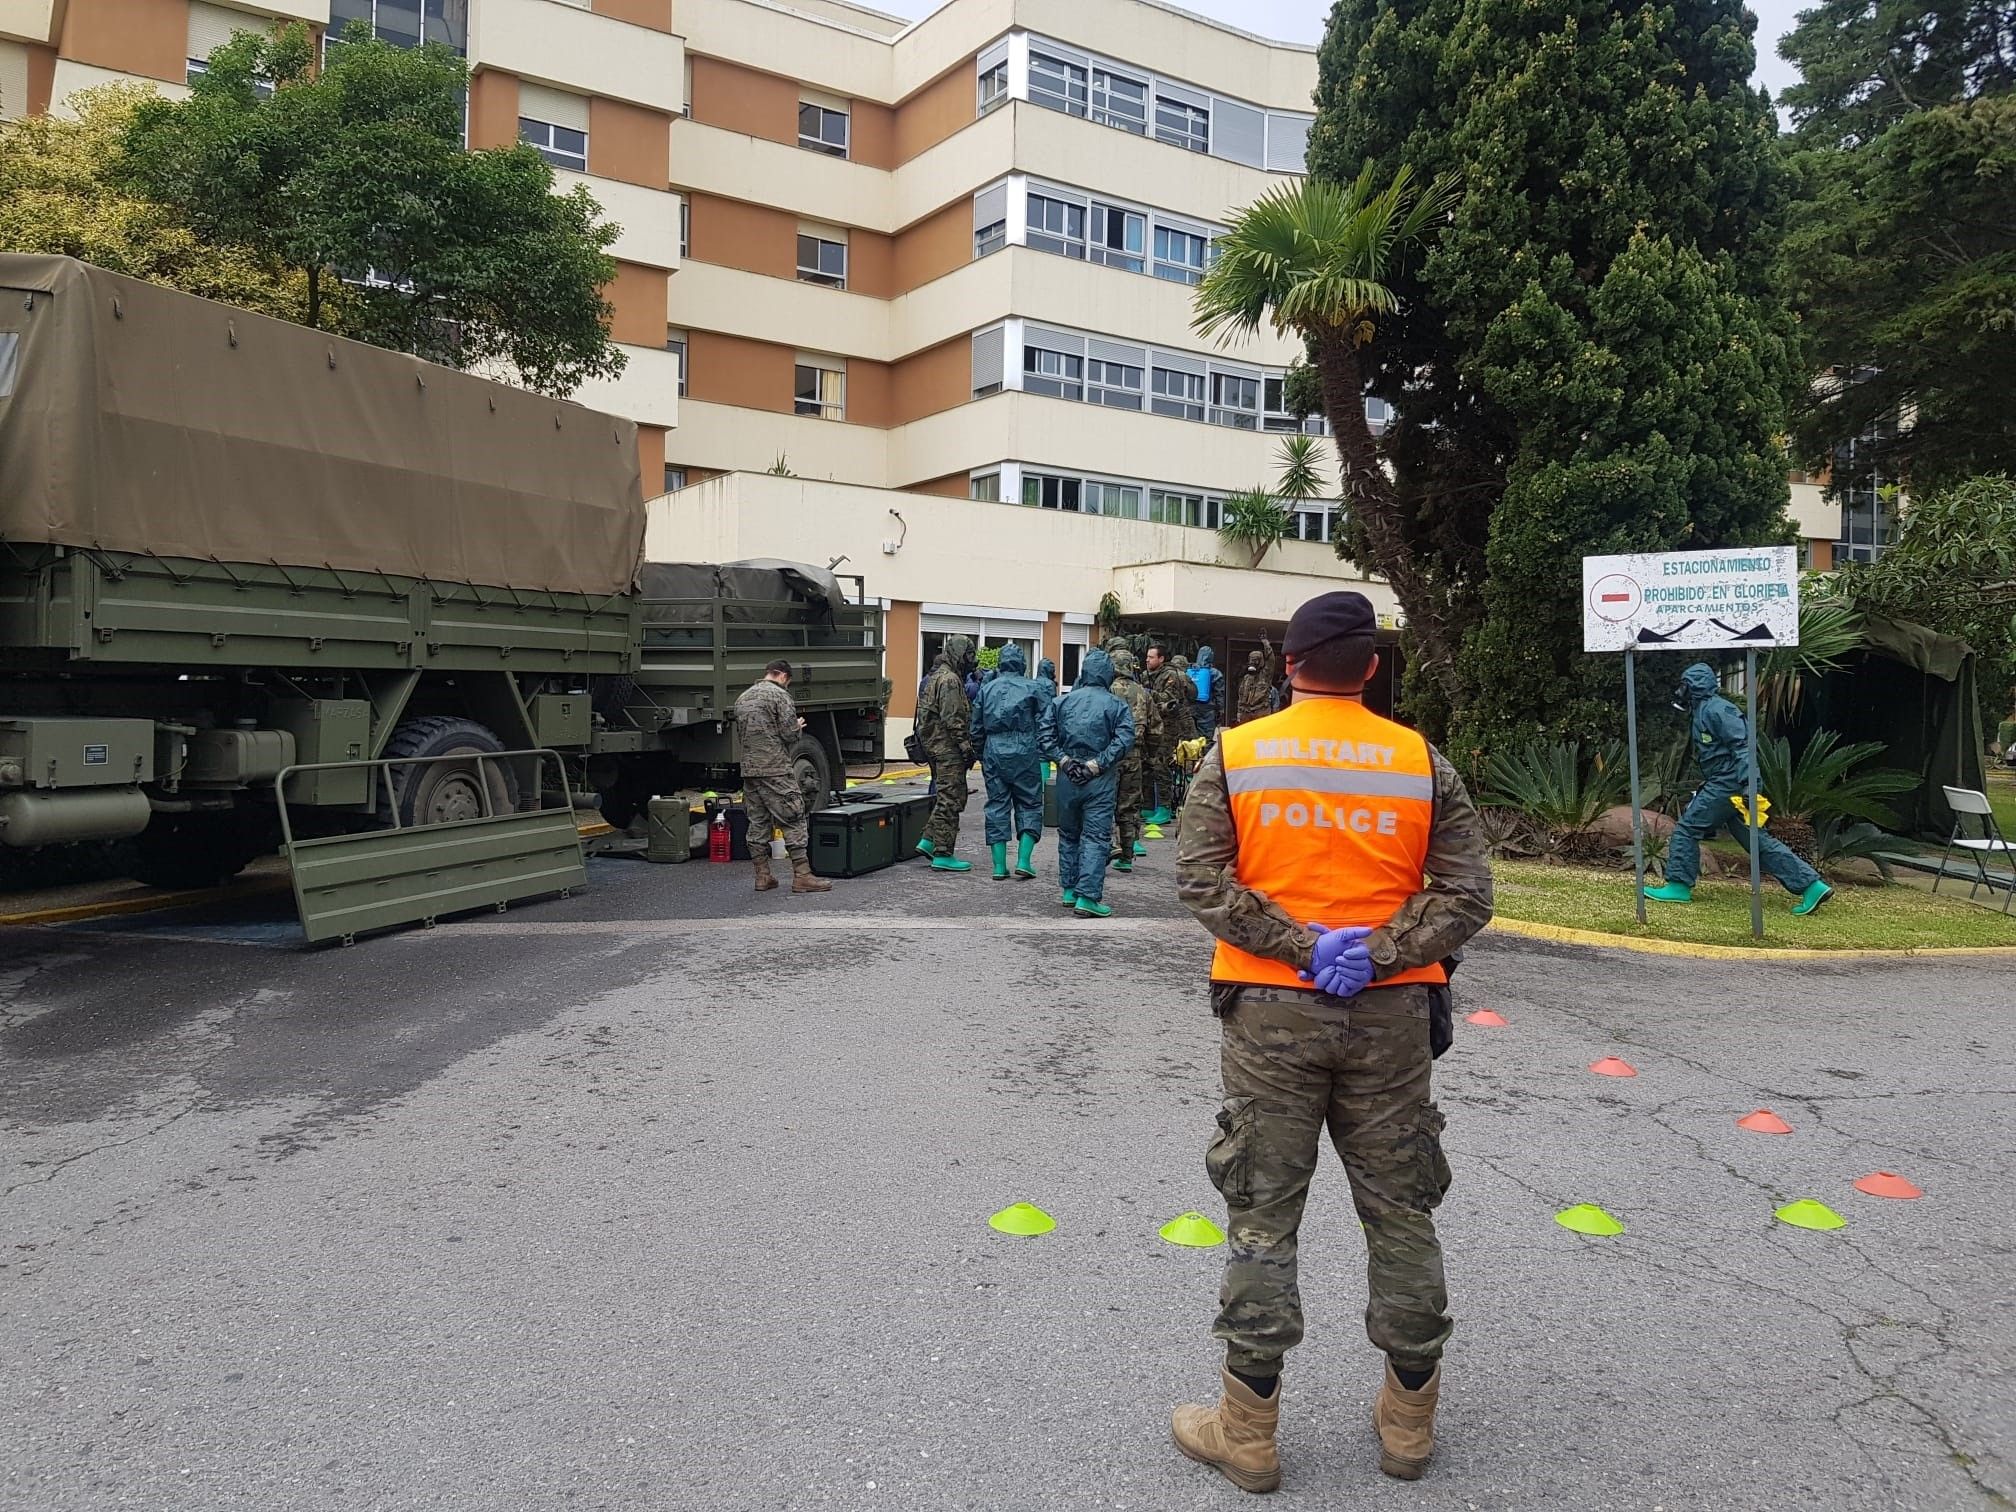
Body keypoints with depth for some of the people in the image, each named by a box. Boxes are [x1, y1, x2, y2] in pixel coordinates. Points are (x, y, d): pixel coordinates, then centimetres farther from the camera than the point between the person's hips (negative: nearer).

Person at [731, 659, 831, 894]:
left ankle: (762, 876, 12)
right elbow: (789, 734, -11)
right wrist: (798, 726, 10)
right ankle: (802, 875, -5)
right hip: (776, 770, -7)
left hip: (749, 769, 7)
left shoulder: (742, 699, 17)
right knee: (793, 821, -3)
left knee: (757, 823, 10)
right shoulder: (779, 694, -6)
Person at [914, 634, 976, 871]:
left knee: (944, 797, 18)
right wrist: (967, 747, -18)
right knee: (950, 800, -6)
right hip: (948, 747, -10)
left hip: (935, 745, 10)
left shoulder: (936, 676, 19)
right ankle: (943, 855, -3)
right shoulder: (949, 680, -15)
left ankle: (928, 841, 17)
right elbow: (953, 719, -21)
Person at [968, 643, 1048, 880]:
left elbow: (975, 729, 12)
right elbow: (1047, 722, -5)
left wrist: (981, 754, 22)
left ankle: (999, 866, 6)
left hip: (993, 754, 3)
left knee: (997, 806, 8)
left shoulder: (986, 689, 9)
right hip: (1024, 754, -3)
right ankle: (1023, 860, -2)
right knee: (1029, 804, 8)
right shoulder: (1032, 688, 0)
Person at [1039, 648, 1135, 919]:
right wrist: (1099, 762, -14)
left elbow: (1046, 734, -4)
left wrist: (1062, 759, -6)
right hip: (1100, 780, -3)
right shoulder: (1116, 706, -5)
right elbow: (1124, 739, -16)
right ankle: (1087, 897, -8)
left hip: (1067, 777, 3)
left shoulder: (1063, 701, 4)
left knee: (1068, 834, 17)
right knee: (1096, 837, -2)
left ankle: (1069, 890, 24)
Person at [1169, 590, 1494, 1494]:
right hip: (1390, 1015, 2)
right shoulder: (1422, 763, 0)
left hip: (1270, 1012, -1)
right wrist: (1378, 955, -10)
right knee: (1400, 1212, 14)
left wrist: (1301, 947, -11)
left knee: (1262, 1215, 8)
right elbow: (1466, 895, -5)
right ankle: (1409, 1420, 28)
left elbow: (1201, 881, -11)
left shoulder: (1233, 756, -4)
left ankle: (1248, 1431, 17)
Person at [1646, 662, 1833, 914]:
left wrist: (1748, 785, -29)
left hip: (1727, 784, -10)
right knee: (1757, 840, 7)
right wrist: (1706, 784, 29)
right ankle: (1812, 886, 6)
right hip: (1726, 785, 10)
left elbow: (1742, 746, -21)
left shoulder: (1715, 709, -12)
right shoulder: (1703, 711, 19)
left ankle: (1679, 887, 3)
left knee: (1687, 828, -3)